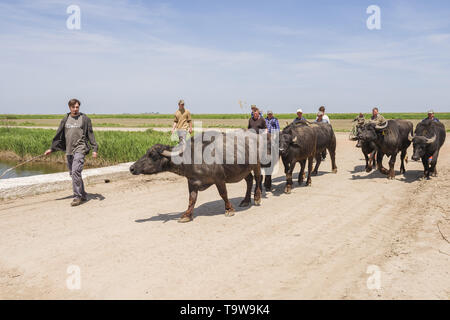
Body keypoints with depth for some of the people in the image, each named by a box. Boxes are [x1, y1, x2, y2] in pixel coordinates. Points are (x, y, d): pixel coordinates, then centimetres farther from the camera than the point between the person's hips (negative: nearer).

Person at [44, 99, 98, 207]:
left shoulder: (85, 119, 2)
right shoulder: (65, 119, 13)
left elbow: (90, 135, 1)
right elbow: (59, 135, 17)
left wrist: (95, 149, -6)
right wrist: (52, 148, 15)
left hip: (80, 149, -6)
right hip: (69, 150, 6)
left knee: (75, 172, -17)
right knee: (73, 174, 9)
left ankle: (77, 197, -11)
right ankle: (83, 195, 21)